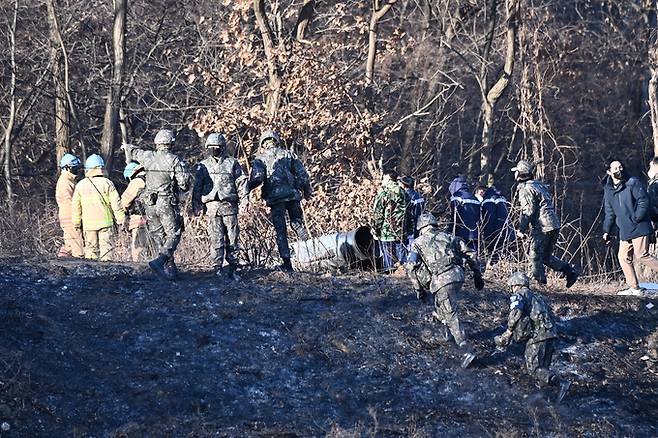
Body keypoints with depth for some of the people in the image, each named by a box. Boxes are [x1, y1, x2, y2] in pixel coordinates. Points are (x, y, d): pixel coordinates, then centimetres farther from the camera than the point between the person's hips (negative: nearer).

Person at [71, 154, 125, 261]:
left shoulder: (80, 185, 4)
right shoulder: (107, 183, -4)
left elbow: (75, 206, 8)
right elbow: (116, 203, -4)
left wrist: (76, 223, 16)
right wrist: (120, 219, 3)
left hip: (88, 224, 2)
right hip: (105, 221, -2)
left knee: (90, 247, 9)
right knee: (107, 246, 0)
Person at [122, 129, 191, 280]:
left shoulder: (148, 157, 4)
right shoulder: (174, 160, -9)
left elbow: (132, 150, 24)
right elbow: (185, 182, -15)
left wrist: (126, 146, 48)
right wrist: (179, 187, 10)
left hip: (150, 205, 5)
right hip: (167, 204, -5)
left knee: (159, 236, 12)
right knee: (173, 235, 1)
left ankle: (170, 269, 10)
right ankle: (159, 261, -20)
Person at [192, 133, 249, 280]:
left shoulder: (232, 163, 9)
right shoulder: (203, 166, 13)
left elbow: (241, 182, 6)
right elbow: (197, 186, 13)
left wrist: (244, 199, -6)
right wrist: (196, 205, 5)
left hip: (229, 205, -1)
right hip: (212, 206, 1)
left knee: (232, 239, 0)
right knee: (217, 240, -4)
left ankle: (232, 268, 6)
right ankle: (218, 268, -2)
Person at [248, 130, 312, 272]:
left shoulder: (261, 159, 1)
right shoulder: (288, 154, 9)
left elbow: (257, 179, -12)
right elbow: (302, 173, 6)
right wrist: (307, 190, 14)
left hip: (275, 197, -2)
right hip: (293, 194, 2)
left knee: (280, 231, 3)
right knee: (298, 224, 15)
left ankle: (287, 263, 1)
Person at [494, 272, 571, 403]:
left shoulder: (518, 296, 6)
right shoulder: (537, 297, 30)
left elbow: (516, 313, -15)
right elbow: (550, 315, 28)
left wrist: (509, 331, -4)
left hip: (537, 335, -8)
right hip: (551, 333, 8)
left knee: (534, 368, -9)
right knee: (543, 368, 15)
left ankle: (561, 383, -24)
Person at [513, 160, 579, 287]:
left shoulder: (525, 188, -8)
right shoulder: (540, 185, 20)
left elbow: (528, 211, -15)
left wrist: (521, 230, -11)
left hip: (542, 227, -9)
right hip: (555, 225, 9)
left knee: (534, 256, 0)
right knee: (546, 256, 16)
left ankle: (540, 281, -1)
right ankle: (570, 271, 9)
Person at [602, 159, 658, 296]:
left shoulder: (633, 183, -6)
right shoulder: (608, 190, 12)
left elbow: (644, 201, -11)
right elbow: (609, 213, 19)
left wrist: (636, 218, -18)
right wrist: (606, 231, 13)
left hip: (639, 228, -7)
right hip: (625, 231, 7)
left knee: (641, 256, -14)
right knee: (624, 257, 4)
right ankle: (634, 288, 9)